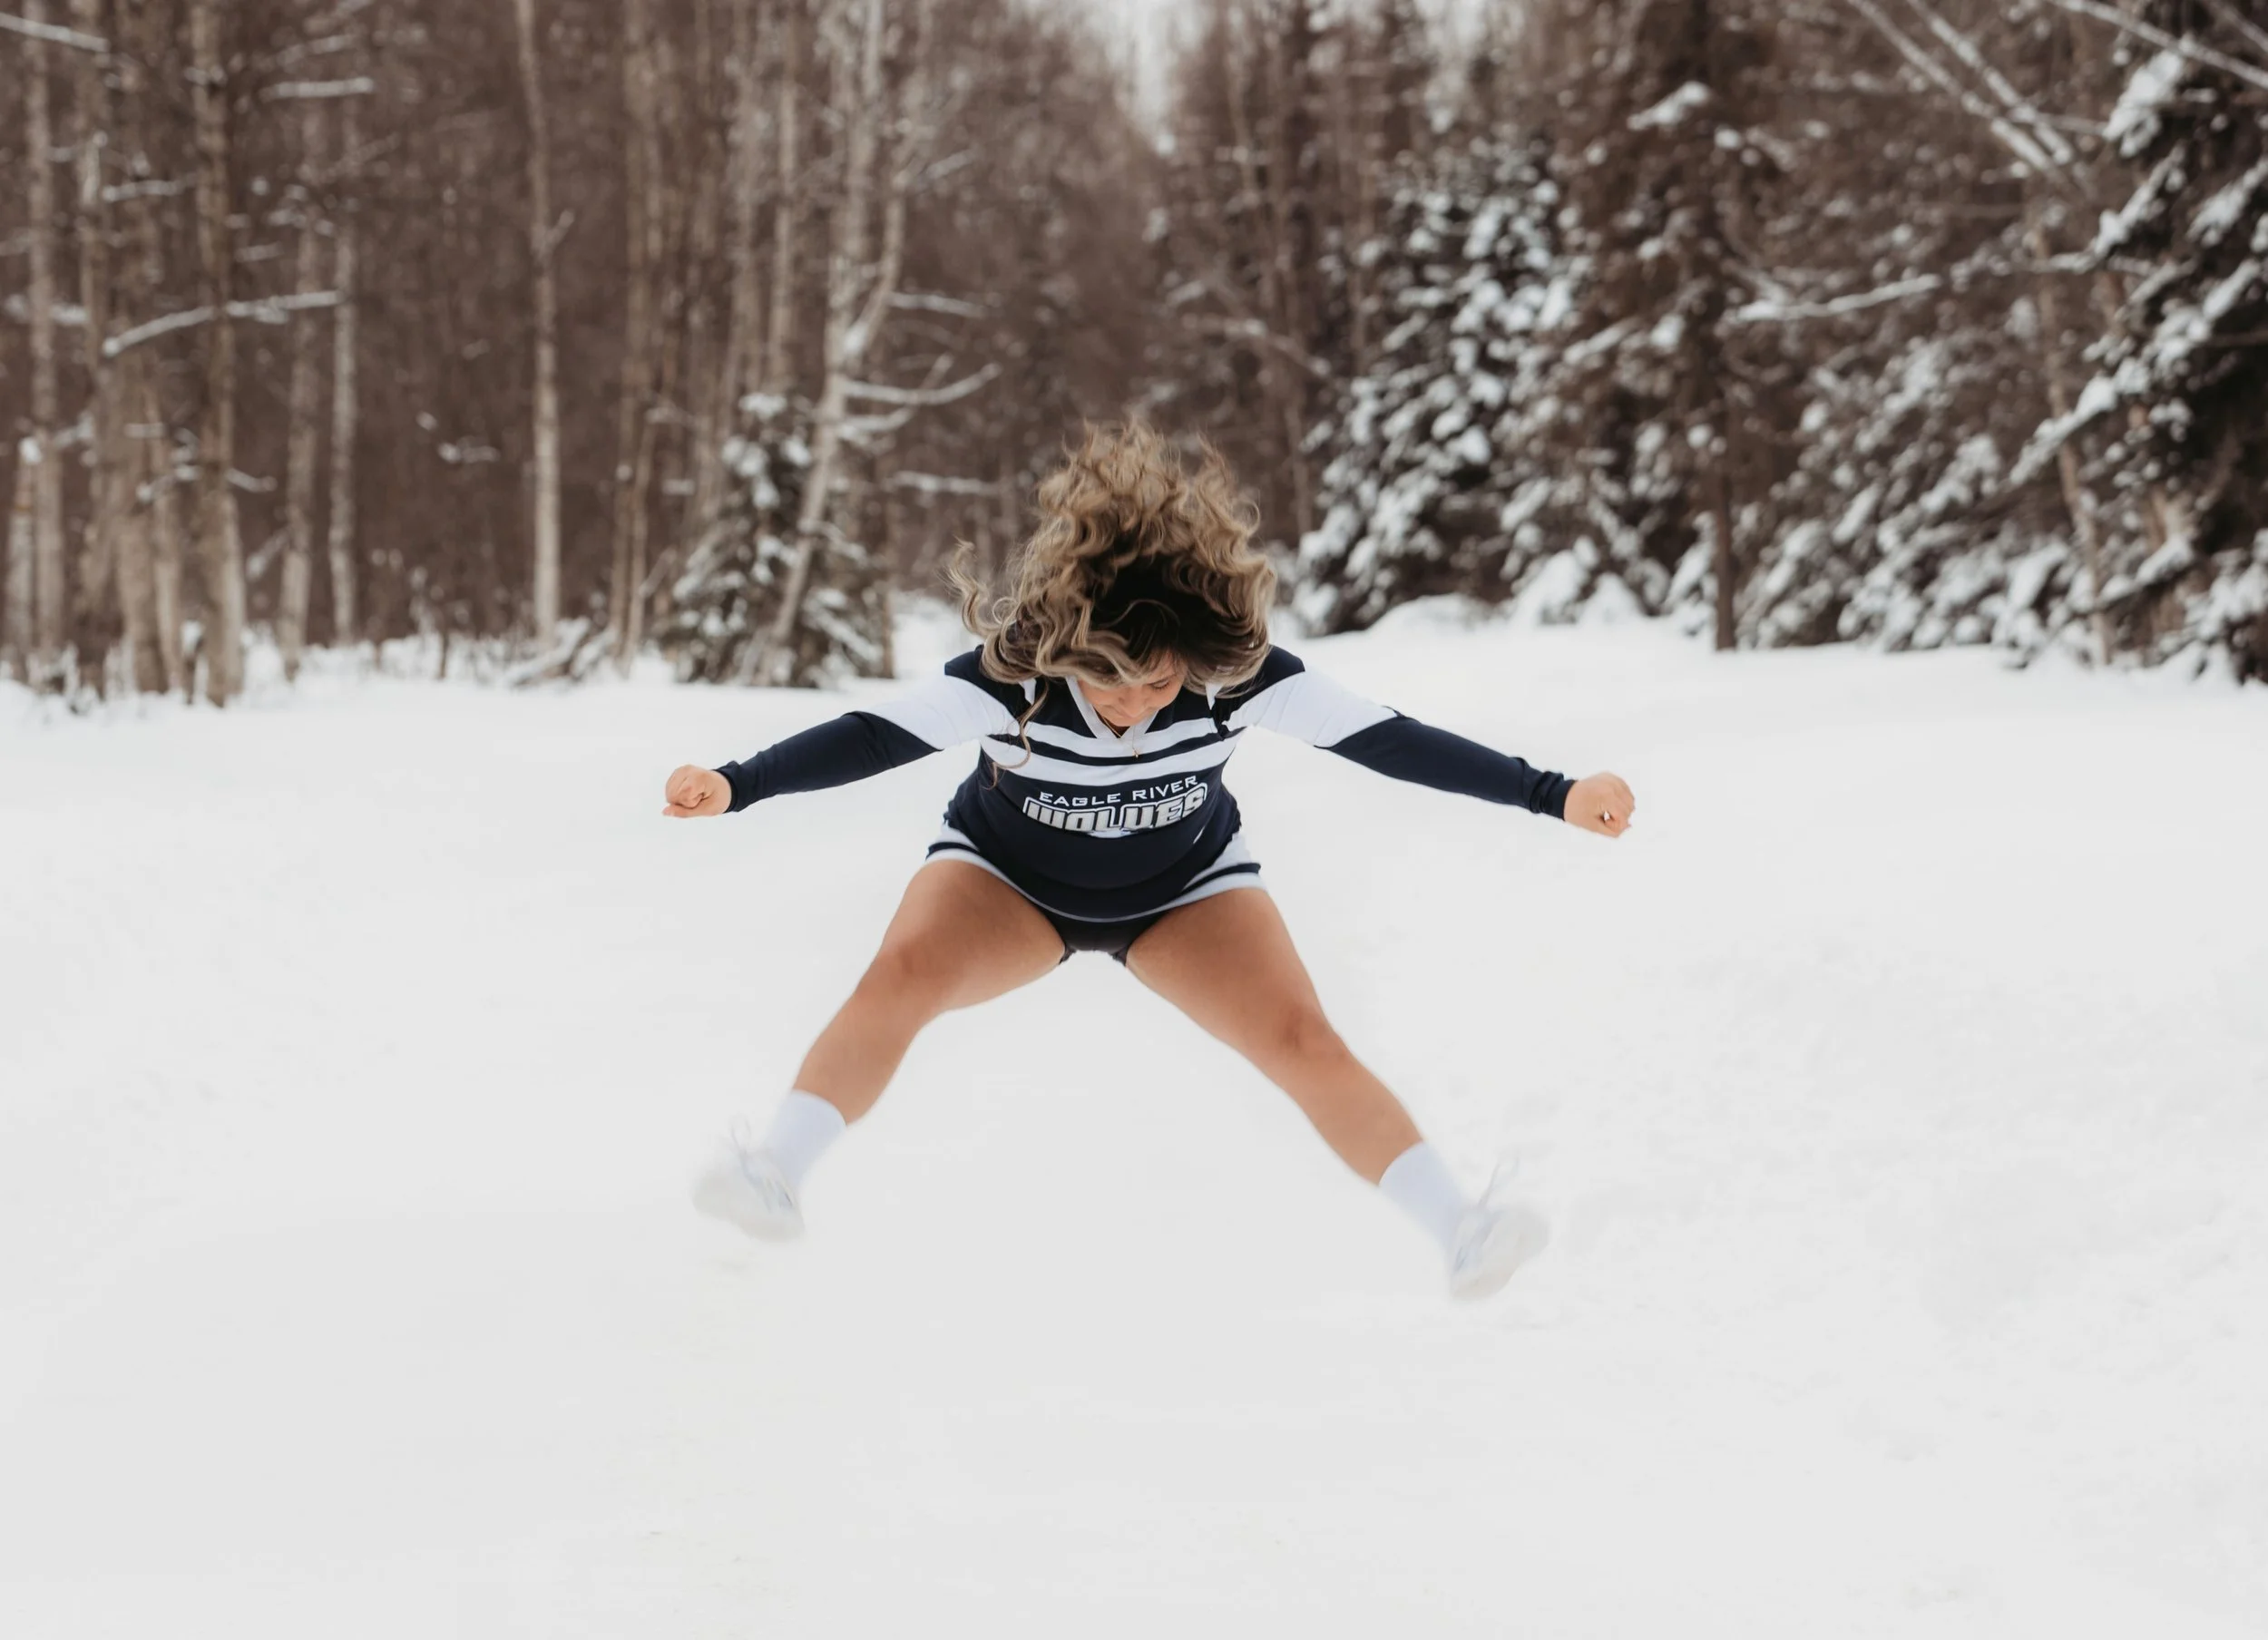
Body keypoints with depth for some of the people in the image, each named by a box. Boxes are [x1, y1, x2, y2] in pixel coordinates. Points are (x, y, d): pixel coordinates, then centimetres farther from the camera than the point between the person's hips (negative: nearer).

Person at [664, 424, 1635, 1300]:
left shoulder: (1239, 674, -29)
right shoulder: (1013, 670, -32)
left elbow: (1384, 738, -26)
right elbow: (875, 737, -36)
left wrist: (1555, 796, -28)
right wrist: (733, 788, -50)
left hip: (1186, 889, 1)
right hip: (1008, 881, -1)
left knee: (1300, 1037, -20)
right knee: (904, 973, -30)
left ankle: (1461, 1235, -18)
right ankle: (775, 1174, -28)